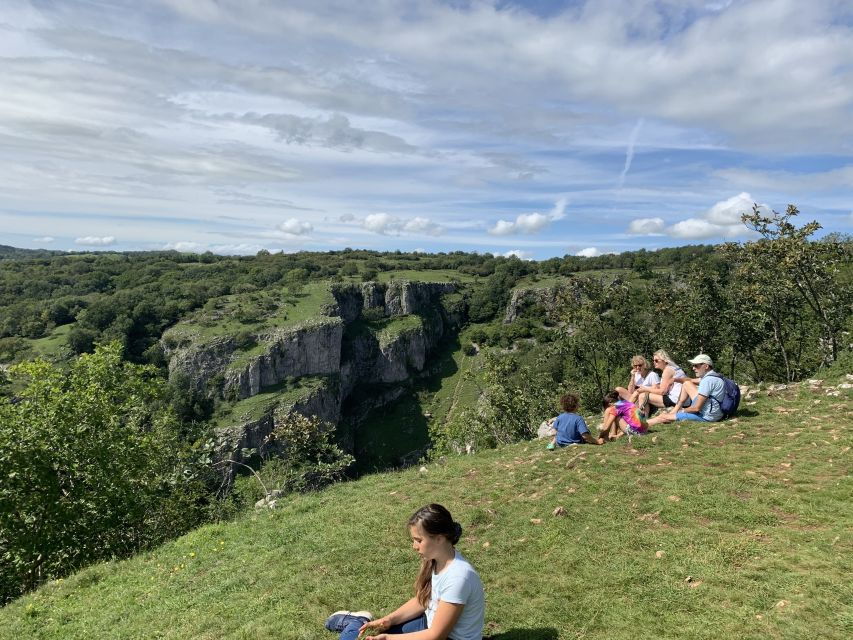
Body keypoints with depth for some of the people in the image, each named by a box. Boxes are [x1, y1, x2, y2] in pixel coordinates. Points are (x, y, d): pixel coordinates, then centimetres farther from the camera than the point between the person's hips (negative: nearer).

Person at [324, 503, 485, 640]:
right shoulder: (434, 558, -7)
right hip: (432, 624, 7)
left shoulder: (457, 577, -33)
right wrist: (389, 619, -8)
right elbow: (422, 601, 6)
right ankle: (360, 622, 32)